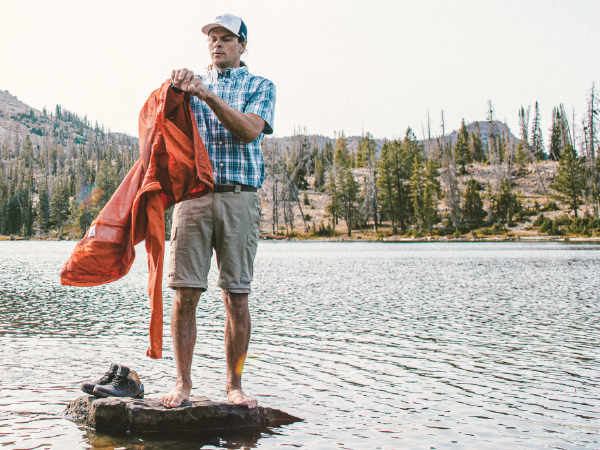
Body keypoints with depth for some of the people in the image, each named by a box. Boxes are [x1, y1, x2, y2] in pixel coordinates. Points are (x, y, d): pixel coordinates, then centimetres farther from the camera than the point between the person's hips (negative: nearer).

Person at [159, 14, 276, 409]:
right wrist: (178, 88, -11)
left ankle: (234, 385, 10)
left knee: (237, 298, -1)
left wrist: (207, 95, -14)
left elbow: (249, 130, -5)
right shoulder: (194, 84, 21)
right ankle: (183, 381, 8)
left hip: (239, 197, -1)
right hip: (192, 194, 2)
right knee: (185, 294, -3)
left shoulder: (260, 87, 14)